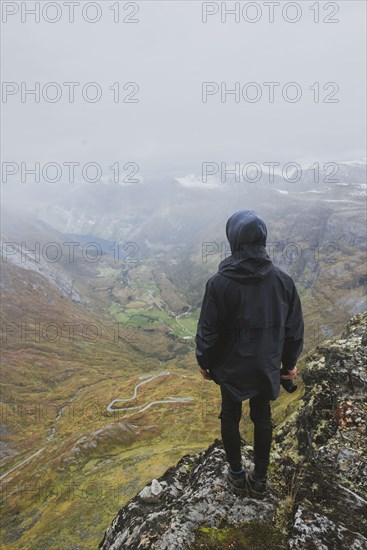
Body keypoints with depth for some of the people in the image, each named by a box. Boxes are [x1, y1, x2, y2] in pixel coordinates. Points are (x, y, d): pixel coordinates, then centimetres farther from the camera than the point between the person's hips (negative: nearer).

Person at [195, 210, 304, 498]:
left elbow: (208, 331, -15)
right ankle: (259, 480, 36)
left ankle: (237, 474, 38)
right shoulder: (283, 280, -13)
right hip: (267, 367, 3)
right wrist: (289, 362, 12)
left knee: (230, 416, 20)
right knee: (262, 419, 21)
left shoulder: (219, 282, -22)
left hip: (231, 367, -2)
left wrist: (205, 362, 3)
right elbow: (294, 329, -3)